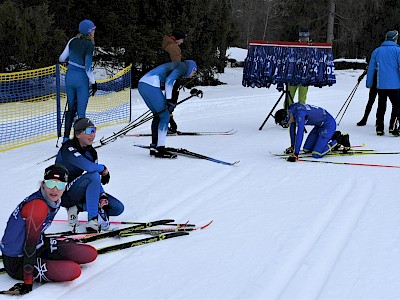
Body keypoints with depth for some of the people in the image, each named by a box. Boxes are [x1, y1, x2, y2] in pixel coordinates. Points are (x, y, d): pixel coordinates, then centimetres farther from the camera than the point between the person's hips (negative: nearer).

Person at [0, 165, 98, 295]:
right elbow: (30, 245, -27)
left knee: (90, 254, 2)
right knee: (73, 271, -27)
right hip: (17, 261, -9)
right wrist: (28, 283, -27)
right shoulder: (38, 205, -27)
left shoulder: (54, 201, 1)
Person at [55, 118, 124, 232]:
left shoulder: (90, 151, 4)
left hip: (78, 191, 8)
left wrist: (103, 196, -16)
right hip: (64, 193, -8)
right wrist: (103, 169, -15)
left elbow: (96, 181, 2)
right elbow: (89, 167, -36)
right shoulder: (68, 149, -21)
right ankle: (93, 220, -30)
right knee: (93, 176, -34)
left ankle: (77, 207, 5)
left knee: (118, 208, -2)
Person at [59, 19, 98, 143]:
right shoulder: (89, 45, -15)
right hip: (82, 79, -6)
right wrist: (94, 83, -7)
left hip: (69, 77, 6)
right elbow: (88, 67, -17)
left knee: (71, 108, 17)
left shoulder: (72, 41, 2)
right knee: (81, 112, 1)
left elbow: (62, 58, 7)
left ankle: (66, 137, 20)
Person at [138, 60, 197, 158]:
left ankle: (154, 147, 21)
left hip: (142, 84, 10)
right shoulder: (183, 66, 4)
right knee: (165, 116, -3)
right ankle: (160, 149, -5)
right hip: (151, 85, -10)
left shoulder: (175, 66, 31)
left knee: (158, 115, 18)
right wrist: (169, 100, -14)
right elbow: (169, 81, -12)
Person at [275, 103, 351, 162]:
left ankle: (339, 140, 0)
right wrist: (292, 146, 17)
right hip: (319, 125, 9)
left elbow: (300, 134, -37)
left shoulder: (299, 113, -31)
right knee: (306, 149, 9)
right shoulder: (290, 111, -4)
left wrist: (296, 154, -38)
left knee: (316, 155, -17)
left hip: (329, 124, -9)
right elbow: (292, 129, 11)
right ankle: (333, 136, 18)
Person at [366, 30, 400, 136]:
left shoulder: (377, 51, 9)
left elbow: (371, 68, 10)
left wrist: (369, 83, 16)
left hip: (381, 85, 4)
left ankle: (379, 128, 9)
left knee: (381, 107, 11)